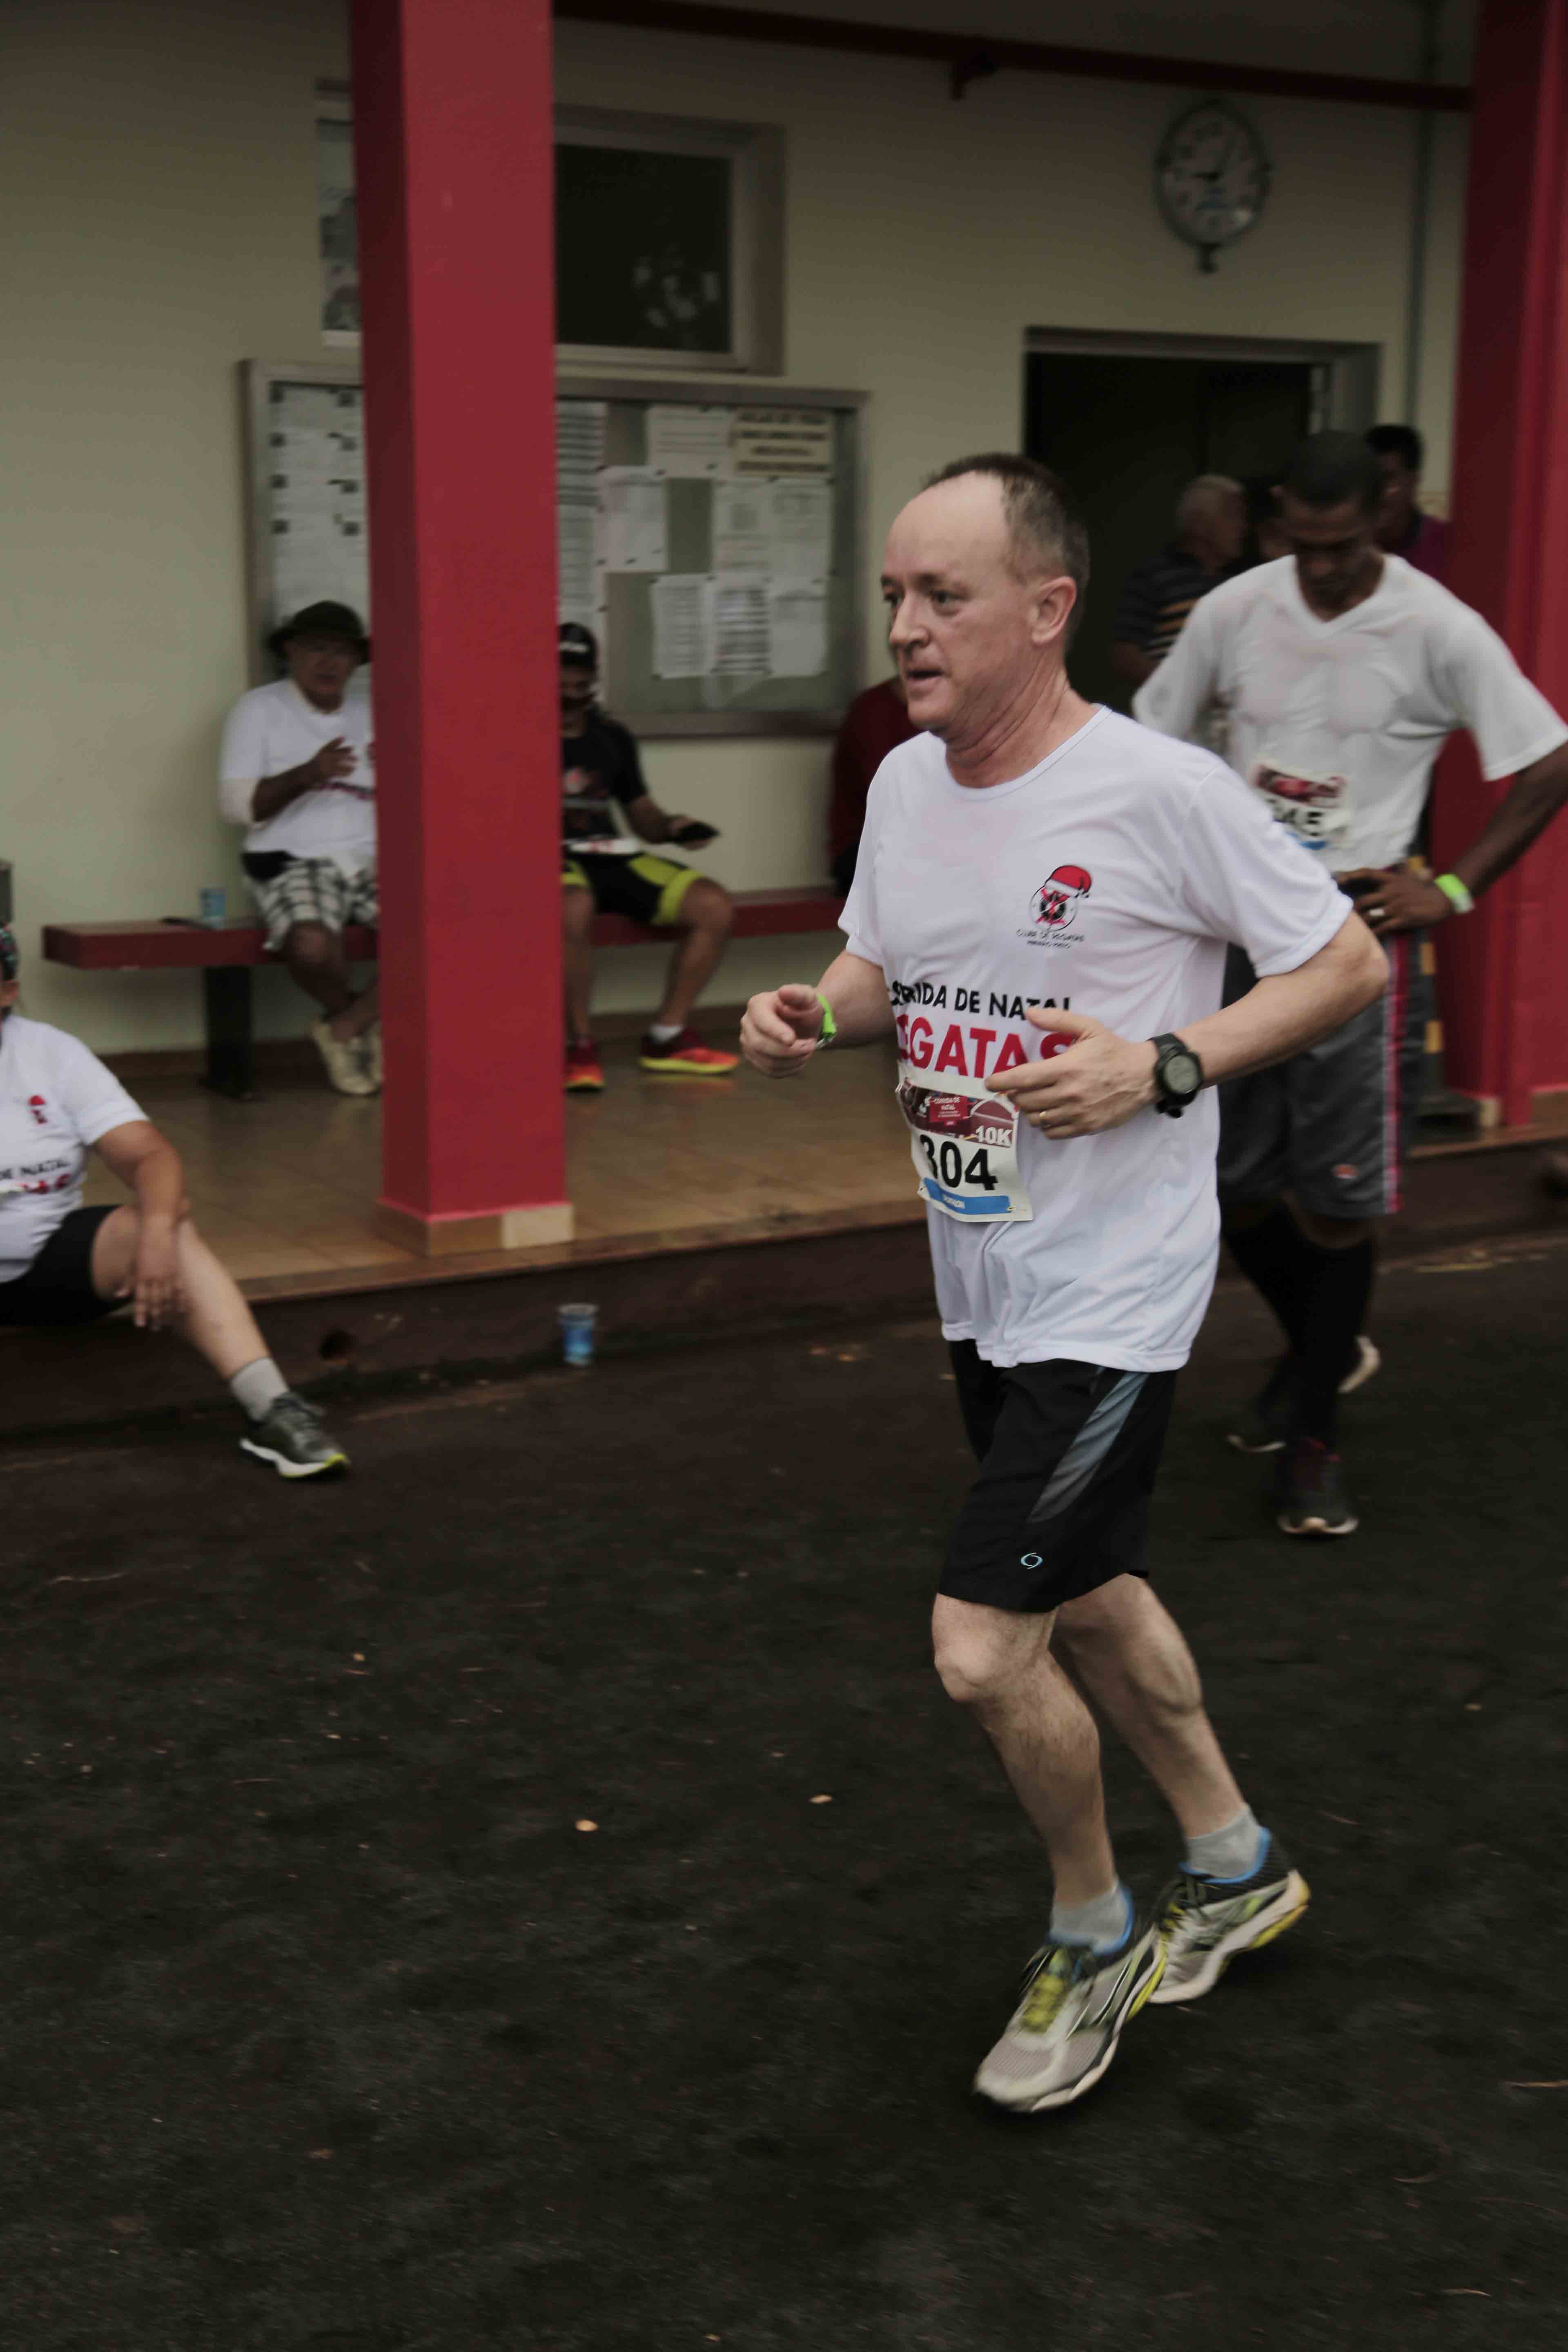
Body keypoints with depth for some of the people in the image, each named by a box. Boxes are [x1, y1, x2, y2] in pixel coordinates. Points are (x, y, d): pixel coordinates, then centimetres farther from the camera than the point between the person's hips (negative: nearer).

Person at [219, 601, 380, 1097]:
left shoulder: (371, 713, 19)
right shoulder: (260, 708, 6)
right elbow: (236, 803, -5)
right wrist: (308, 773, -19)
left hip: (373, 860, 4)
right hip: (295, 864, -4)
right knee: (311, 945, -38)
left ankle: (346, 1025, -7)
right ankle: (356, 1018, 0)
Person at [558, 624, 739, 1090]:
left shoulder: (612, 739, 19)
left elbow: (642, 815, 24)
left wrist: (671, 826, 1)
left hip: (612, 857, 6)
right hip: (553, 860, -5)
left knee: (714, 907, -13)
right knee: (574, 909, -42)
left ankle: (668, 1037, -3)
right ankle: (579, 1045, -25)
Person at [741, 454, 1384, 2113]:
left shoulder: (1161, 790, -17)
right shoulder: (904, 783, 4)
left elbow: (1348, 965, -9)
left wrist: (1162, 1068, -21)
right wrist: (809, 1016, -3)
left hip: (1112, 1292, -8)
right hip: (980, 1281, 8)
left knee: (984, 1649, -11)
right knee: (1086, 1600, 21)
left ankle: (1094, 1934, 18)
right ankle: (1236, 1868, 45)